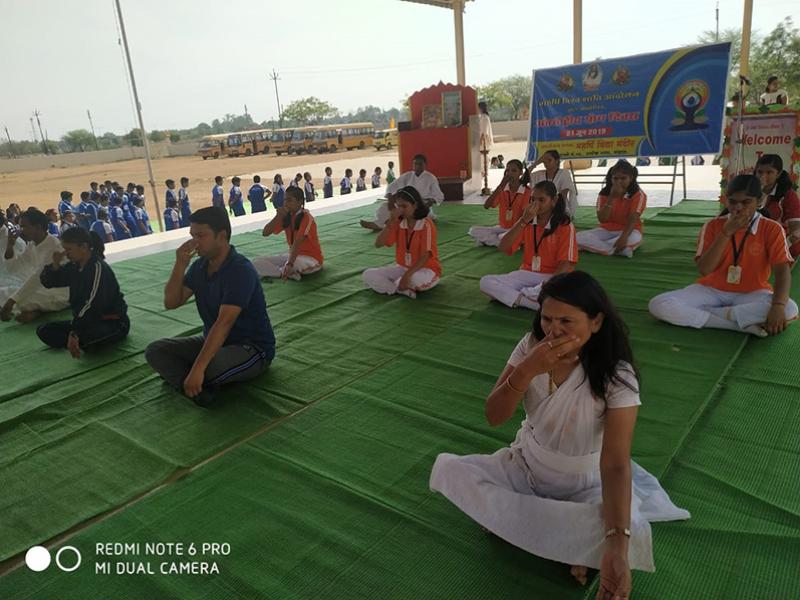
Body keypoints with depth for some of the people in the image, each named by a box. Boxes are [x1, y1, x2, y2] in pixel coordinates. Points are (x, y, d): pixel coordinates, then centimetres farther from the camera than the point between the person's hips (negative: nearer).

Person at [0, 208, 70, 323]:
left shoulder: (53, 245, -22)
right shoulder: (31, 245, 4)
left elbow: (37, 278, -29)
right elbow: (11, 269, 11)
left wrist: (11, 301, -32)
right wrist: (9, 247, -7)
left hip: (59, 293, -9)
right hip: (42, 289, 9)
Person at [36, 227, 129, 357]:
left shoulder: (98, 268, -21)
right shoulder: (75, 266, 5)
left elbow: (92, 305, -30)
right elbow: (47, 282, 13)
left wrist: (74, 333, -34)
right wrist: (55, 265, -8)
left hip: (113, 323, -8)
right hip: (86, 320, 8)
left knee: (80, 338, -36)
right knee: (44, 331, -2)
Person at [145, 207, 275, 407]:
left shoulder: (240, 270, -24)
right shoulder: (199, 266, 2)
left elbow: (223, 323, -32)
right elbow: (171, 303, 0)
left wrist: (198, 368, -38)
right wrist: (180, 265, -14)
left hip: (252, 347, -8)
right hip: (213, 340, 8)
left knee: (210, 369, -38)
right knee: (155, 351, -7)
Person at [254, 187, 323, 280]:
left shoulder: (306, 218, -17)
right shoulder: (286, 217, 3)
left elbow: (297, 242, -31)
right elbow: (265, 233, -2)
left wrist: (290, 264, -42)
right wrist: (278, 216, -14)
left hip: (311, 258, -7)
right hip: (293, 255, 7)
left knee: (298, 263, -45)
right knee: (256, 262, -11)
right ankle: (291, 273, -24)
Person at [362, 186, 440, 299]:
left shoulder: (426, 225, -17)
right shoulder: (398, 223, -1)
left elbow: (425, 256, -23)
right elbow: (378, 244, -8)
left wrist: (407, 275, -33)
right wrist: (390, 222, -18)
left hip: (426, 270, -5)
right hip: (402, 268, 6)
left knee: (415, 279, -43)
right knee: (368, 275, -13)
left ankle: (392, 286, -10)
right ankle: (404, 290, -25)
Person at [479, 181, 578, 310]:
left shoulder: (565, 226, -8)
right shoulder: (527, 222, 5)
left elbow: (566, 264, -13)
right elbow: (503, 248, -8)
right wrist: (523, 221, -16)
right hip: (527, 274, 4)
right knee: (486, 282, -19)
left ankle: (518, 298, -19)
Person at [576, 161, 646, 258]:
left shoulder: (638, 195, -11)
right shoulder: (604, 193, -4)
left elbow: (632, 220, -24)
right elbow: (602, 219, -14)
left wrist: (624, 237, -43)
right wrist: (611, 198, -24)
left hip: (628, 230, -2)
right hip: (607, 230, 2)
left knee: (634, 239, -41)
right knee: (579, 237, -24)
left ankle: (595, 245, -26)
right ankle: (618, 249, -30)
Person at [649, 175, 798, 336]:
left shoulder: (771, 229, -6)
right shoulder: (713, 226, -4)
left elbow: (782, 271, -16)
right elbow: (704, 270, -14)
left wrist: (778, 306, -35)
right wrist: (726, 232, -21)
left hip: (751, 294, -1)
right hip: (712, 290, 1)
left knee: (789, 309, -34)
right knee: (658, 305, -25)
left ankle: (700, 313, -22)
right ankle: (745, 323, -24)